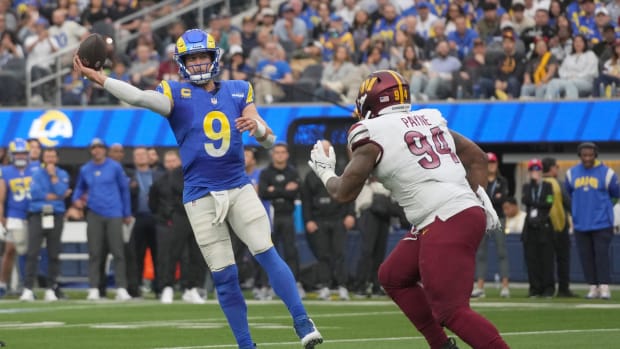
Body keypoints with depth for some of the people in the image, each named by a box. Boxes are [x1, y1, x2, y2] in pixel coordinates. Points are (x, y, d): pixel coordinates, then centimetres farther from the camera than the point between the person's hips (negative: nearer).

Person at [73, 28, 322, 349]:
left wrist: (256, 125, -19)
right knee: (224, 275, 1)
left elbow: (269, 140, 5)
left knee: (267, 255, -12)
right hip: (201, 196, -2)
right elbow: (140, 97, -22)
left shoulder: (238, 91, 7)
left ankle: (302, 323, -10)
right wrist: (96, 77, -34)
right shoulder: (176, 94, -2)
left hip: (239, 187, 2)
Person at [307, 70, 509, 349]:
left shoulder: (373, 134, -3)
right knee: (393, 277, 21)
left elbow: (343, 193, 3)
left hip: (448, 223, -9)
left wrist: (325, 171, 23)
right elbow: (476, 157, 21)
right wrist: (481, 198, 19)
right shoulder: (430, 120, 18)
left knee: (450, 311, -10)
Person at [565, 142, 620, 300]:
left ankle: (604, 287, -8)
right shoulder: (571, 173, 7)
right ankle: (593, 287, 11)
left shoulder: (606, 173, -4)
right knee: (586, 256, 4)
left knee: (602, 254, -8)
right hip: (580, 224, 4)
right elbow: (567, 194, 19)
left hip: (602, 223, -4)